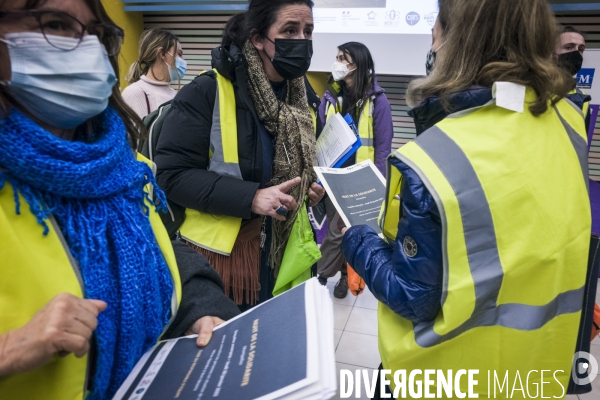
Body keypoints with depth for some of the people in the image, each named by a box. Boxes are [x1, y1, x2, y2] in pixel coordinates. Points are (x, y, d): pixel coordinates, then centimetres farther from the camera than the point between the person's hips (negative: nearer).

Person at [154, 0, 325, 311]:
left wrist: (316, 187, -2)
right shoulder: (206, 92, -15)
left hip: (281, 254, 6)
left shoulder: (304, 99, 6)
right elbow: (171, 175, -17)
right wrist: (250, 198, -25)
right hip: (218, 254, -5)